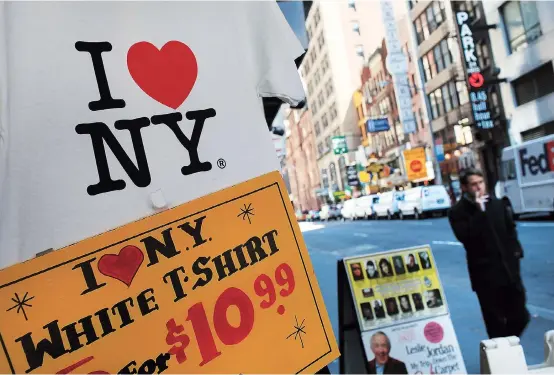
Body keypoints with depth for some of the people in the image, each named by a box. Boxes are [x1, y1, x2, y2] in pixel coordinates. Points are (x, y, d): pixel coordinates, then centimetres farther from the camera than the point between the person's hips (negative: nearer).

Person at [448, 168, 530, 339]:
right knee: (495, 322, 6)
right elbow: (464, 236, -23)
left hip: (509, 269, 5)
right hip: (485, 274, -5)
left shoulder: (498, 204, 7)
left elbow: (511, 230, 17)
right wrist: (479, 211, -22)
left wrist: (516, 253, 6)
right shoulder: (457, 212, -8)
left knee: (520, 317, 12)